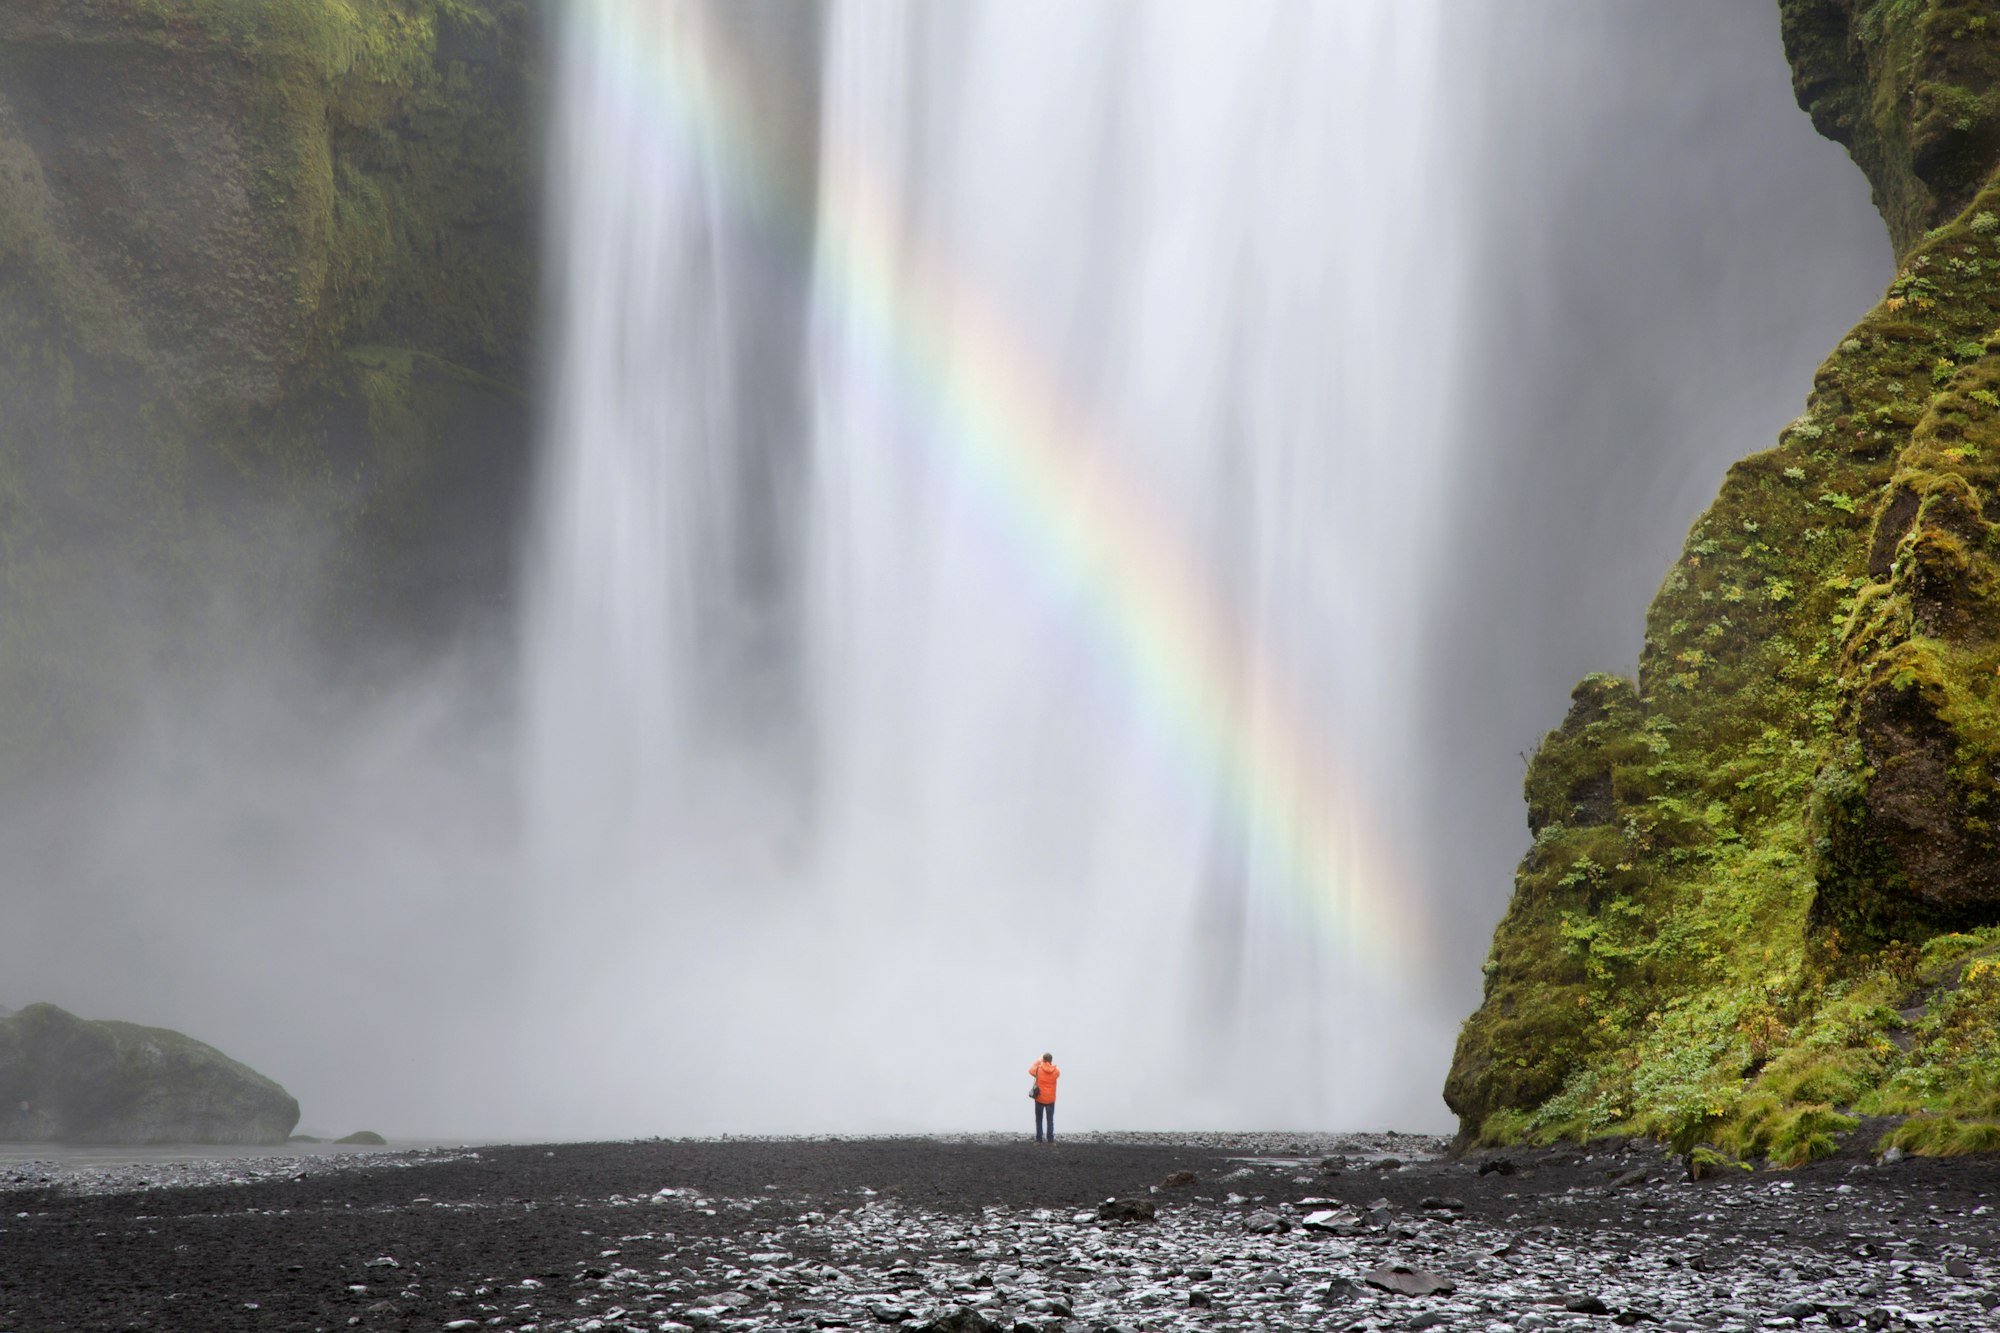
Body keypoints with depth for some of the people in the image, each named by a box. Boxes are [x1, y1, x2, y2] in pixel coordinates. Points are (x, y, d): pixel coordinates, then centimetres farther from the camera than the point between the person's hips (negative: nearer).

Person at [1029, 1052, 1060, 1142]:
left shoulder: (1038, 1069, -11)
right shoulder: (1055, 1071, -7)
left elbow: (1030, 1070, 11)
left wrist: (1038, 1061, 15)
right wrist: (1051, 1065, 14)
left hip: (1039, 1099, -1)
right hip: (1051, 1100, 1)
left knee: (1039, 1120, 7)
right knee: (1050, 1120, 5)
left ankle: (1038, 1140, 3)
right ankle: (1051, 1140, -1)